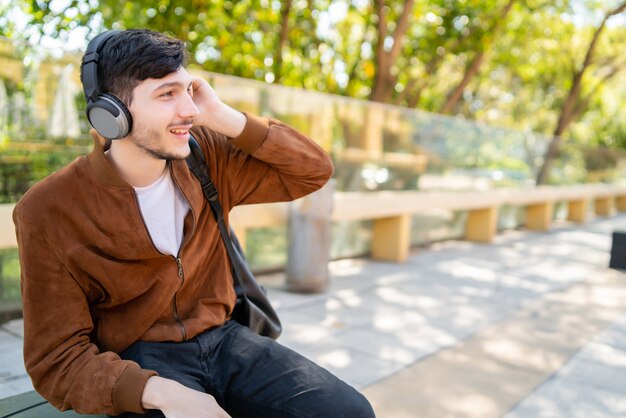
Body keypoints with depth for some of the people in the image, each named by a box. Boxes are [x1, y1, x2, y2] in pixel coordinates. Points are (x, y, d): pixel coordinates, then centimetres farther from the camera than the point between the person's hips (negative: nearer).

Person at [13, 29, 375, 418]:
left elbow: (313, 171, 0)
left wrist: (226, 119, -13)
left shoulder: (205, 157, -1)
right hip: (137, 362, -2)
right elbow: (58, 359, -10)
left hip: (223, 337, 3)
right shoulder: (49, 212, -12)